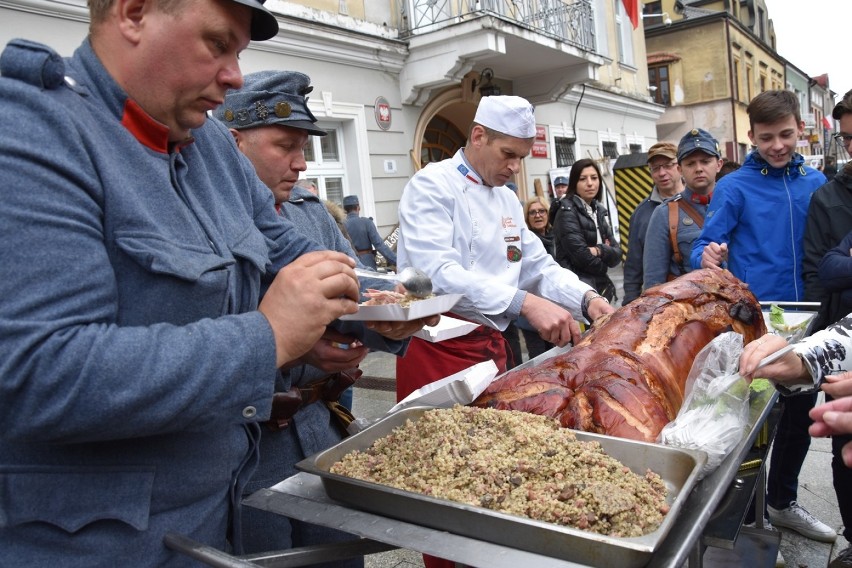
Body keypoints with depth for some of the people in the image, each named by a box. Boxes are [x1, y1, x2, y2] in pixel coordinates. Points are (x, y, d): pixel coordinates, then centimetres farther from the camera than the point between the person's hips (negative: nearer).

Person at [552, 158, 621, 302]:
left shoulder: (598, 211, 12)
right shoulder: (567, 212, -10)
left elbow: (617, 254, 6)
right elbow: (582, 256, -17)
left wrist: (599, 251, -15)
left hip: (599, 287, 7)